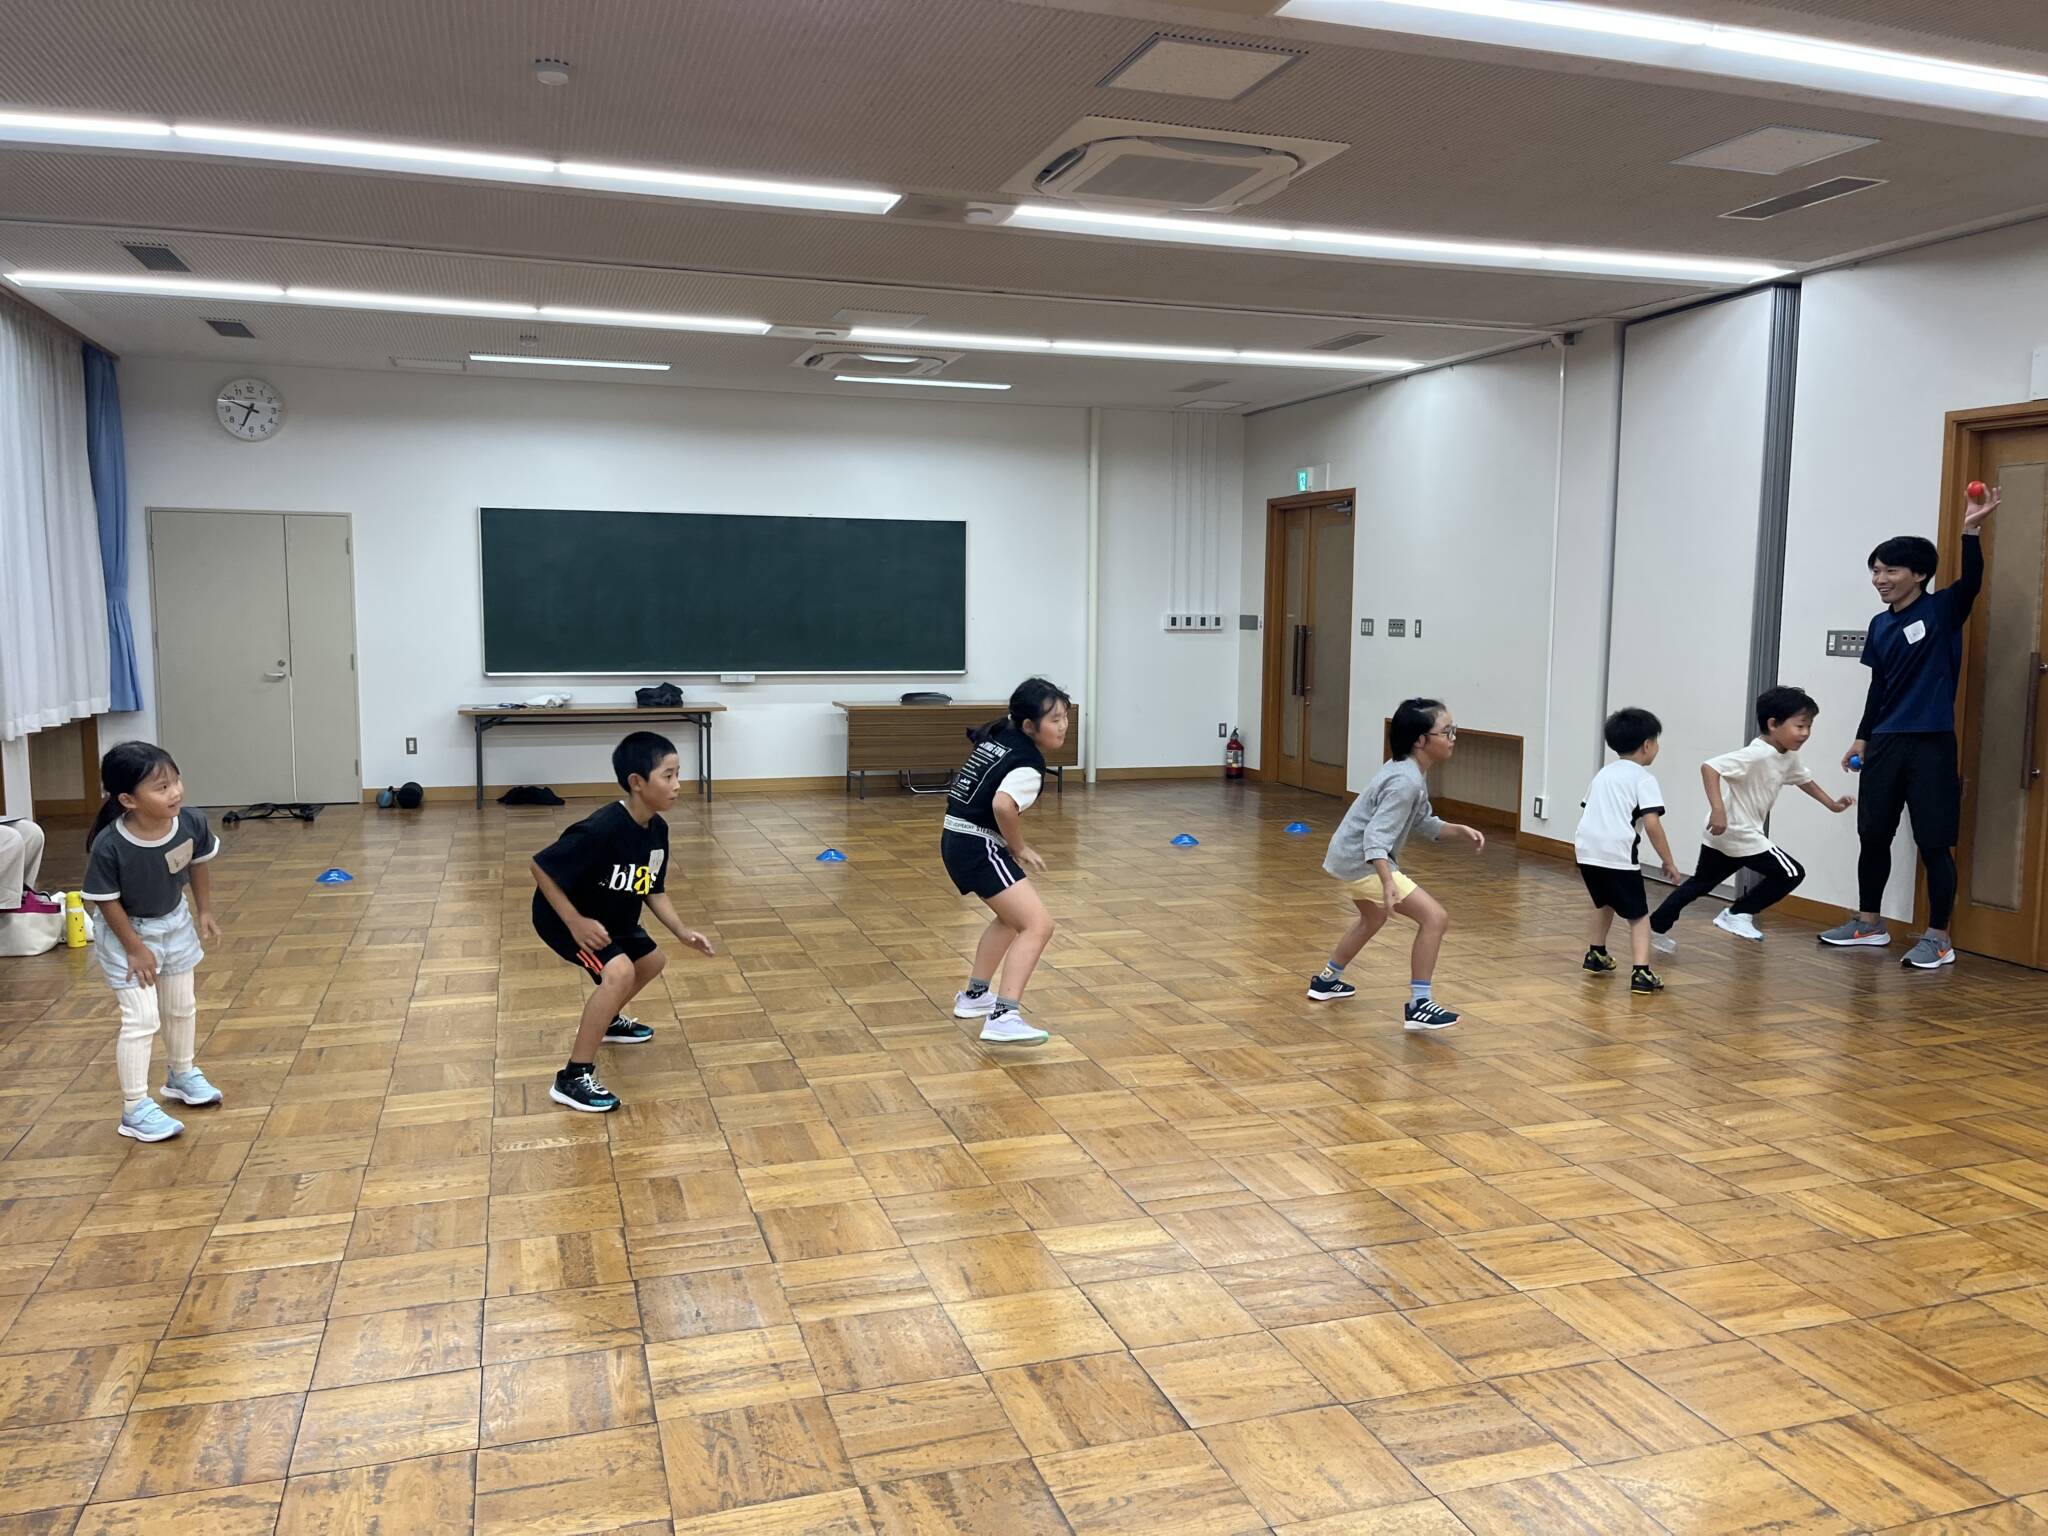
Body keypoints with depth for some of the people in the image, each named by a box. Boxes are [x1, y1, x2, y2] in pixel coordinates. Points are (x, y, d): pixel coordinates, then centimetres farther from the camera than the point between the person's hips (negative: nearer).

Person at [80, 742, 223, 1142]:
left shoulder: (192, 823, -23)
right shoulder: (109, 846, -34)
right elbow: (107, 901, -22)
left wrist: (205, 912, 4)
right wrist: (135, 948, -16)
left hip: (175, 925, 5)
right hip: (126, 935, -5)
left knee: (182, 1007, 21)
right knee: (142, 1020, -8)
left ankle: (182, 1075, 44)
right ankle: (135, 1108, 5)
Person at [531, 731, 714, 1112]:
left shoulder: (657, 828, -10)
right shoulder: (601, 830, -36)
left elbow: (653, 890, 2)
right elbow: (541, 867, -29)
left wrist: (681, 931, -11)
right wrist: (576, 923, -29)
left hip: (612, 916, 9)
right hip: (562, 916, -9)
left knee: (650, 962, 23)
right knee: (619, 972, -27)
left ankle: (605, 1020, 49)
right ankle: (573, 1078, -20)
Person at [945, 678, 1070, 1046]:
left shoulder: (998, 735, 8)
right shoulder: (1029, 764, -17)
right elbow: (1003, 805, -34)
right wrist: (1019, 847, -16)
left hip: (957, 840, 10)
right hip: (978, 847, -10)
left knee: (1013, 916, 30)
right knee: (1038, 925, -16)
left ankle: (975, 995, 39)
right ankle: (1004, 1018, -28)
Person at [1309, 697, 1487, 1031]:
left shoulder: (1411, 772, 5)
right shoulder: (1406, 782, -25)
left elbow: (1422, 822, 16)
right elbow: (1376, 836, -32)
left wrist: (1460, 829, 3)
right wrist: (1388, 883, -42)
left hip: (1350, 856, 11)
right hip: (1364, 861, -11)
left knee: (1374, 918, 34)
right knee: (1436, 918, -14)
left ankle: (1327, 981, 49)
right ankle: (1419, 1005, -11)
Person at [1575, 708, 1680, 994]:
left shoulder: (1604, 773, 20)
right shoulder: (1643, 777, -1)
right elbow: (1652, 823, -10)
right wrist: (1668, 862, -4)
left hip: (1587, 849, 6)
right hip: (1618, 855, -6)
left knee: (1604, 903, 30)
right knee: (1638, 915, 4)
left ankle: (1596, 955, 39)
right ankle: (1641, 973, -10)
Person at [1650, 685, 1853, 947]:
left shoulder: (1788, 758, 7)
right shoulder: (1757, 755, -24)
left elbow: (1803, 779, 30)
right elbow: (1709, 767, -32)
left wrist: (1832, 804, 31)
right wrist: (1717, 809, -39)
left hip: (1723, 836, 10)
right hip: (1736, 832, -10)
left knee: (1701, 882, 20)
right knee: (1791, 873, -2)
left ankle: (1656, 927, 24)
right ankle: (1737, 913, 5)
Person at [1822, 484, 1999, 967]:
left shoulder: (1942, 611, -5)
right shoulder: (1879, 626, 11)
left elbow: (1970, 583, -26)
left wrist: (1971, 530, -37)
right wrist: (1862, 738, 18)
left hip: (1931, 745, -6)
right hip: (1885, 743, 6)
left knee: (1934, 844, -3)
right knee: (1873, 835, 12)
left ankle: (1938, 939, 7)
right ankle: (1869, 923, 26)